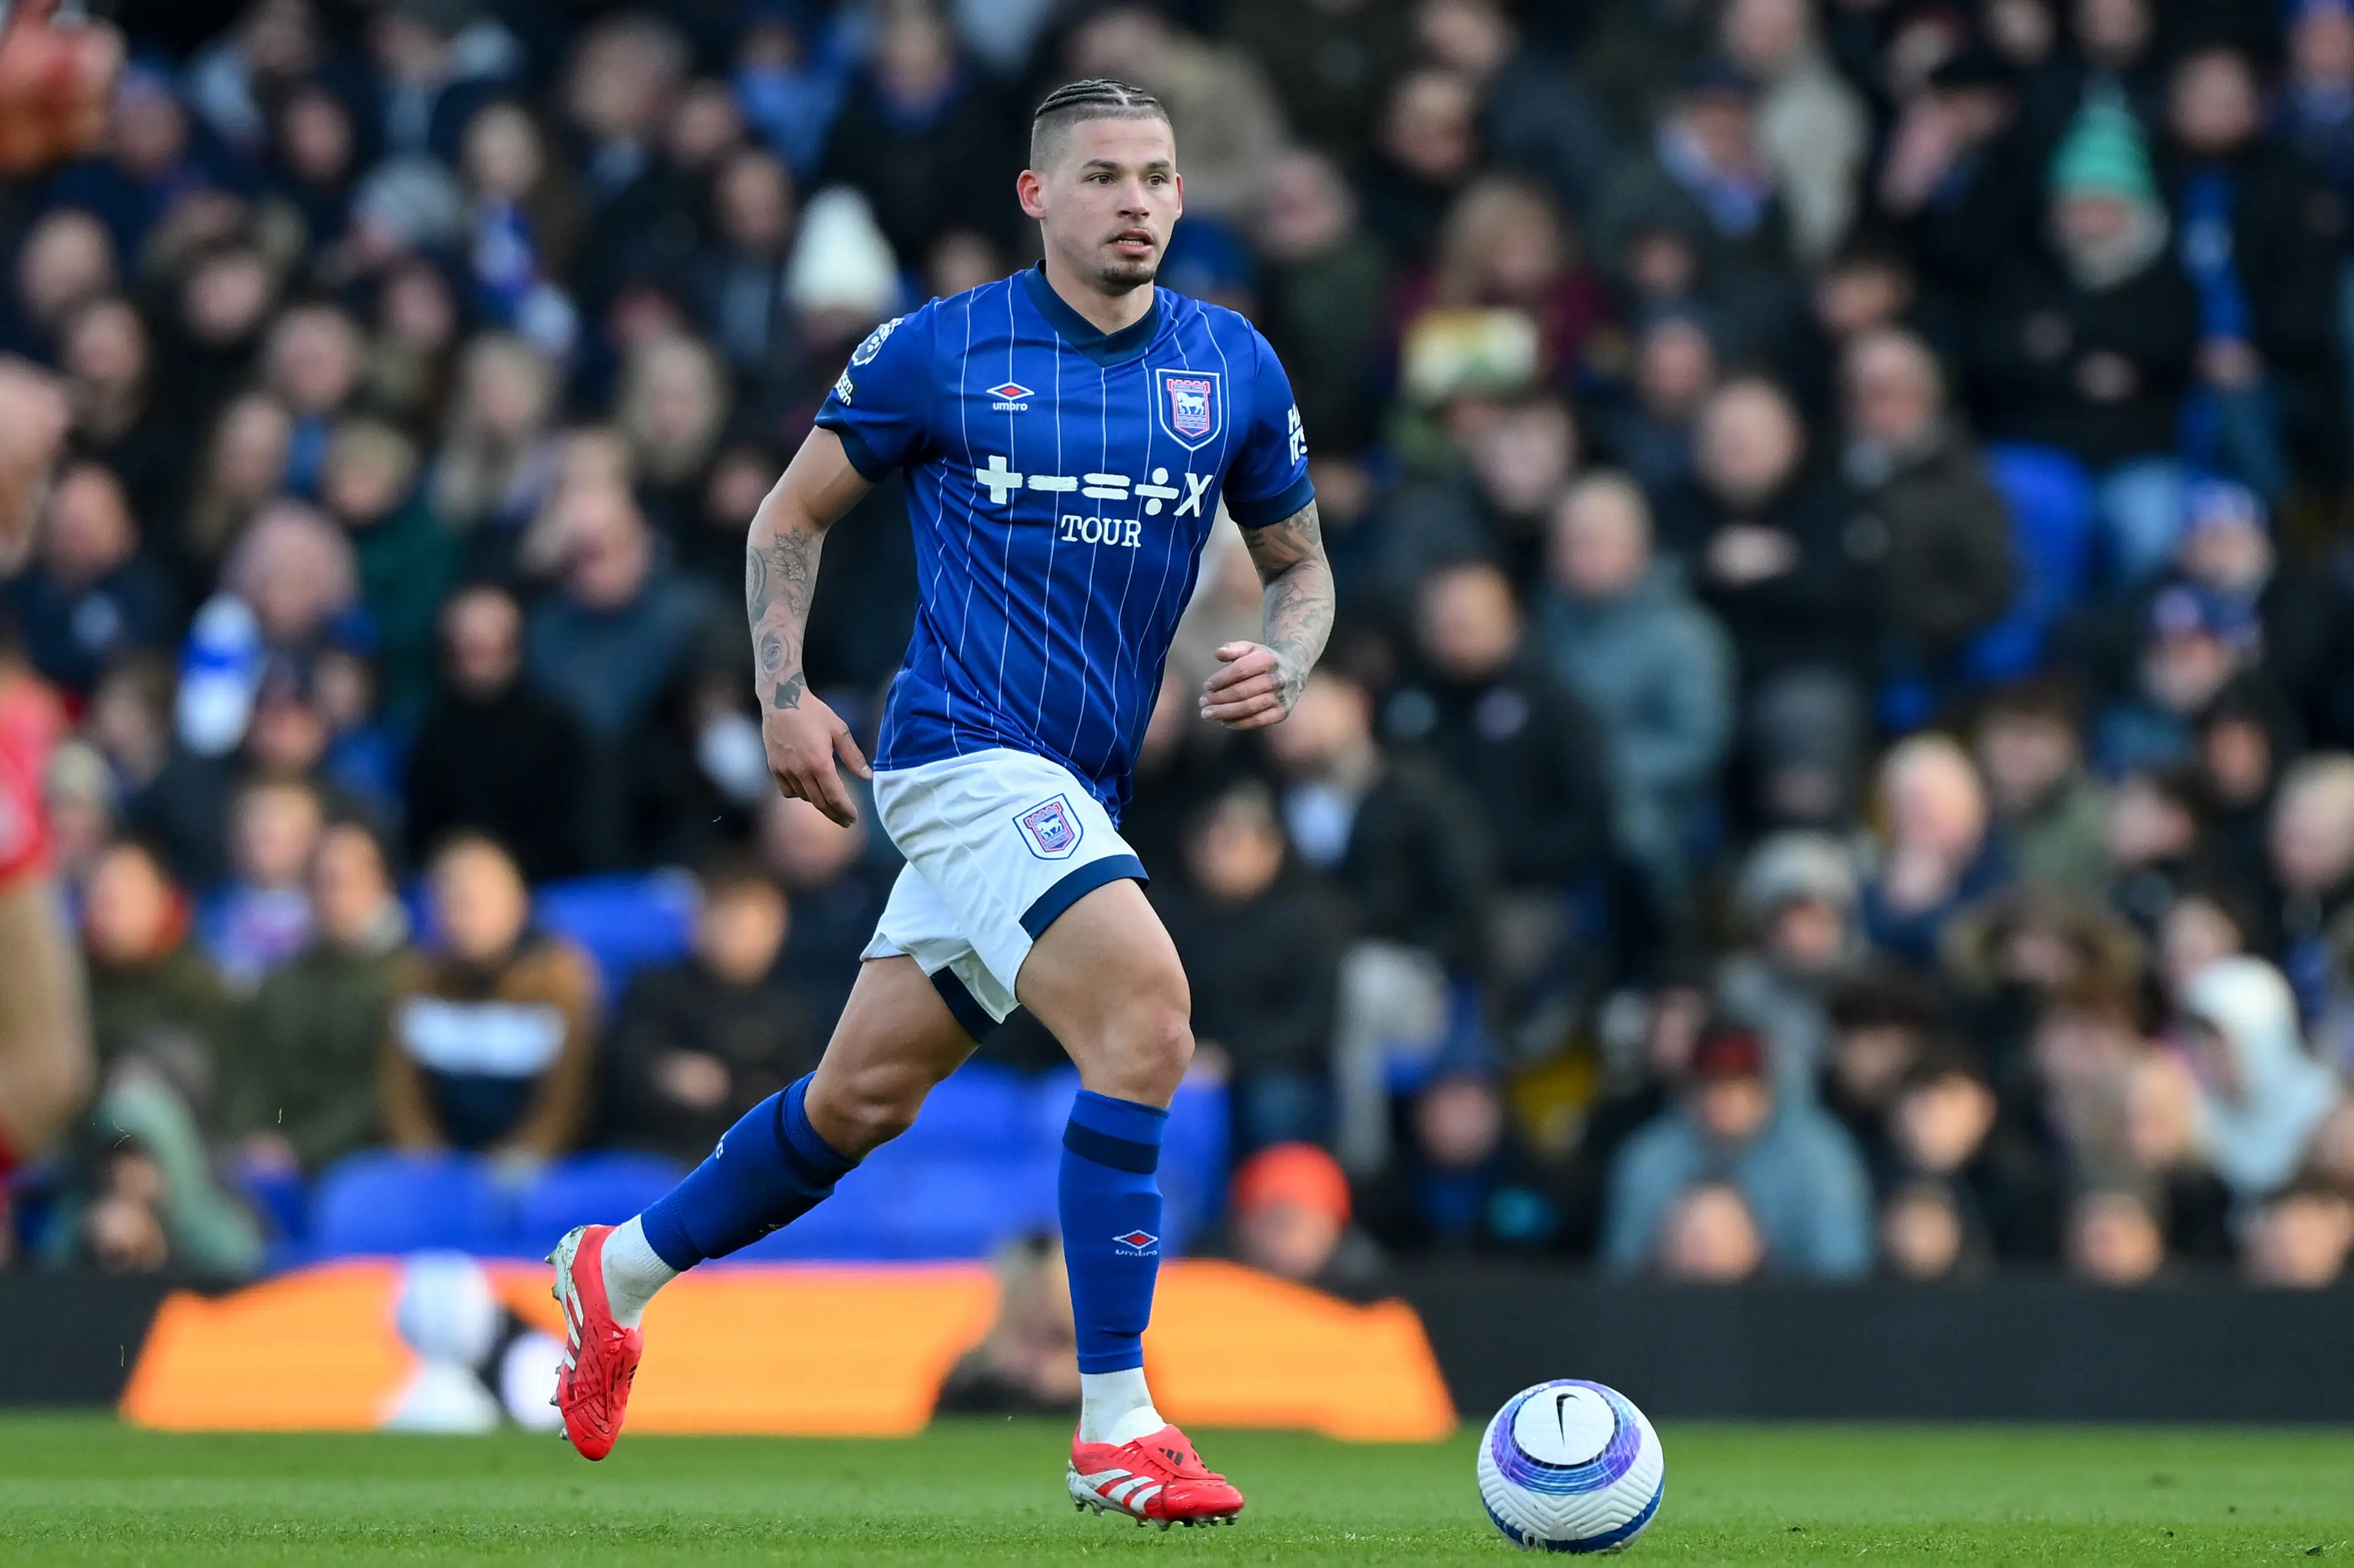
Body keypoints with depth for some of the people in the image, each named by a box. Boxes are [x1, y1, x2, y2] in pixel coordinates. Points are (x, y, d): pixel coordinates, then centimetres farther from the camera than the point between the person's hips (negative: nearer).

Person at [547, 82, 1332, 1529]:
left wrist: (1285, 664, -3)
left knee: (866, 1098, 13)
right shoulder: (936, 352, -3)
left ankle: (620, 1272, 37)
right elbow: (796, 511, 9)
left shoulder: (1235, 368, 7)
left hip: (1081, 787, 6)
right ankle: (1116, 1426, -22)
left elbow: (1300, 560, 18)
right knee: (1148, 1014, -25)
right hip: (966, 752, -6)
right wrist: (785, 692, -3)